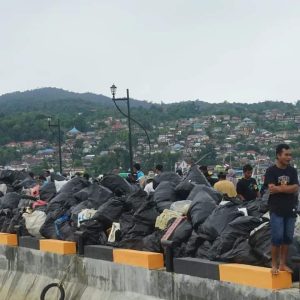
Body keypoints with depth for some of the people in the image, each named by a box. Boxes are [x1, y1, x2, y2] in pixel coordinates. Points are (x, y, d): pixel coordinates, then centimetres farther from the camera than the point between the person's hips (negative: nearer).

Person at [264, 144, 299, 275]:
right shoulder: (271, 171, -5)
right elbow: (272, 188, -17)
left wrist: (279, 189, -11)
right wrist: (288, 188, -10)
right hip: (276, 210, -4)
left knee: (287, 238, 7)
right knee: (277, 237, -5)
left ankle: (283, 264, 16)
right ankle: (274, 265, 4)